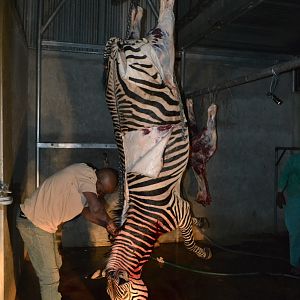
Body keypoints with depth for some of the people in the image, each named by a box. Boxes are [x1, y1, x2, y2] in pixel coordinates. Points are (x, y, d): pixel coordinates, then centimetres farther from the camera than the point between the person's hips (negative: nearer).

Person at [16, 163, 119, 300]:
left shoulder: (85, 180, 7)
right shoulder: (87, 173, -23)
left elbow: (86, 211, 15)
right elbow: (96, 208, -33)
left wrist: (106, 225, 4)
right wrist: (109, 222, -14)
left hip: (44, 224, 10)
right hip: (33, 223, -10)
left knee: (55, 264, 24)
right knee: (50, 276, -3)